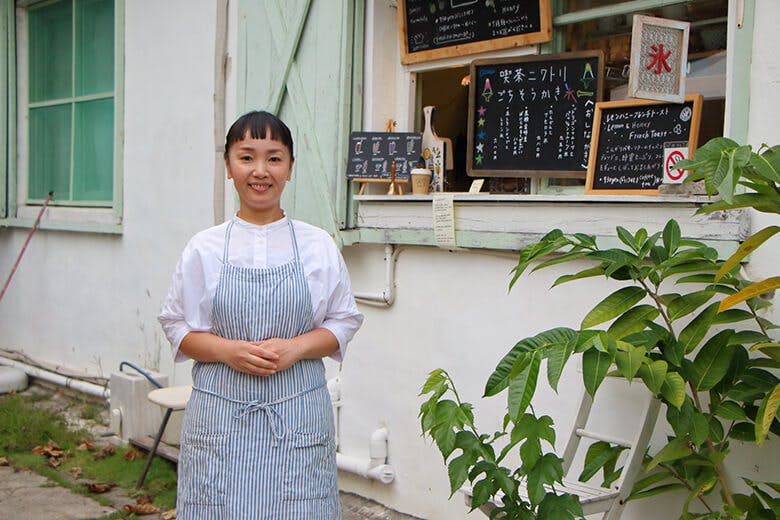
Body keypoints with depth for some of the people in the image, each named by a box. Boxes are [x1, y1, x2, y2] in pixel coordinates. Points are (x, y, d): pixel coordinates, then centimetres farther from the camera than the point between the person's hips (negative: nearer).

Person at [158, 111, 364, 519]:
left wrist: (295, 348, -12)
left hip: (297, 414, 0)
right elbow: (178, 326, 6)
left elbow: (344, 320, 6)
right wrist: (229, 351, -12)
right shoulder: (204, 248, 3)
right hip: (221, 415, 0)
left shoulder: (318, 246, 3)